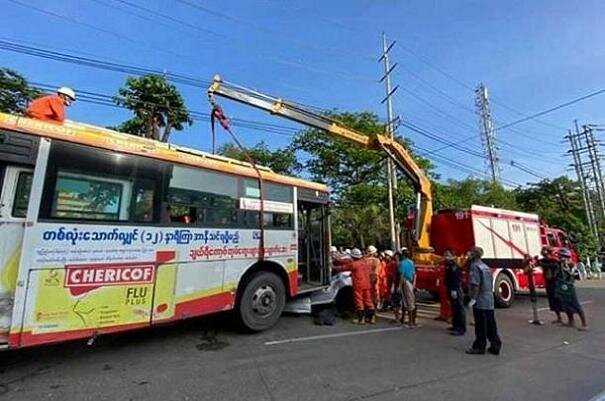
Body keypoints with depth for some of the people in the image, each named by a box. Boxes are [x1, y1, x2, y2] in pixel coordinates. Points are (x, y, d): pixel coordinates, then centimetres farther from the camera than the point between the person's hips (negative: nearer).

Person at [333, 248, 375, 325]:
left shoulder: (353, 264, -11)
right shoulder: (366, 262, 6)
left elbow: (343, 268, -2)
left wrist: (334, 267, 16)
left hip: (358, 285, -6)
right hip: (367, 285, 6)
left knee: (359, 301, 2)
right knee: (368, 300, 11)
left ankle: (361, 319, 7)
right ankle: (372, 317, 15)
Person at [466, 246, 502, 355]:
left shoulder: (474, 266, -13)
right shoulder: (486, 266, 14)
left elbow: (475, 284, -20)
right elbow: (491, 284, 19)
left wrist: (473, 299, -19)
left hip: (480, 301, -8)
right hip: (490, 301, 8)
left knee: (480, 326, 0)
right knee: (491, 325, 13)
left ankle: (479, 347, 8)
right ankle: (495, 346, 19)